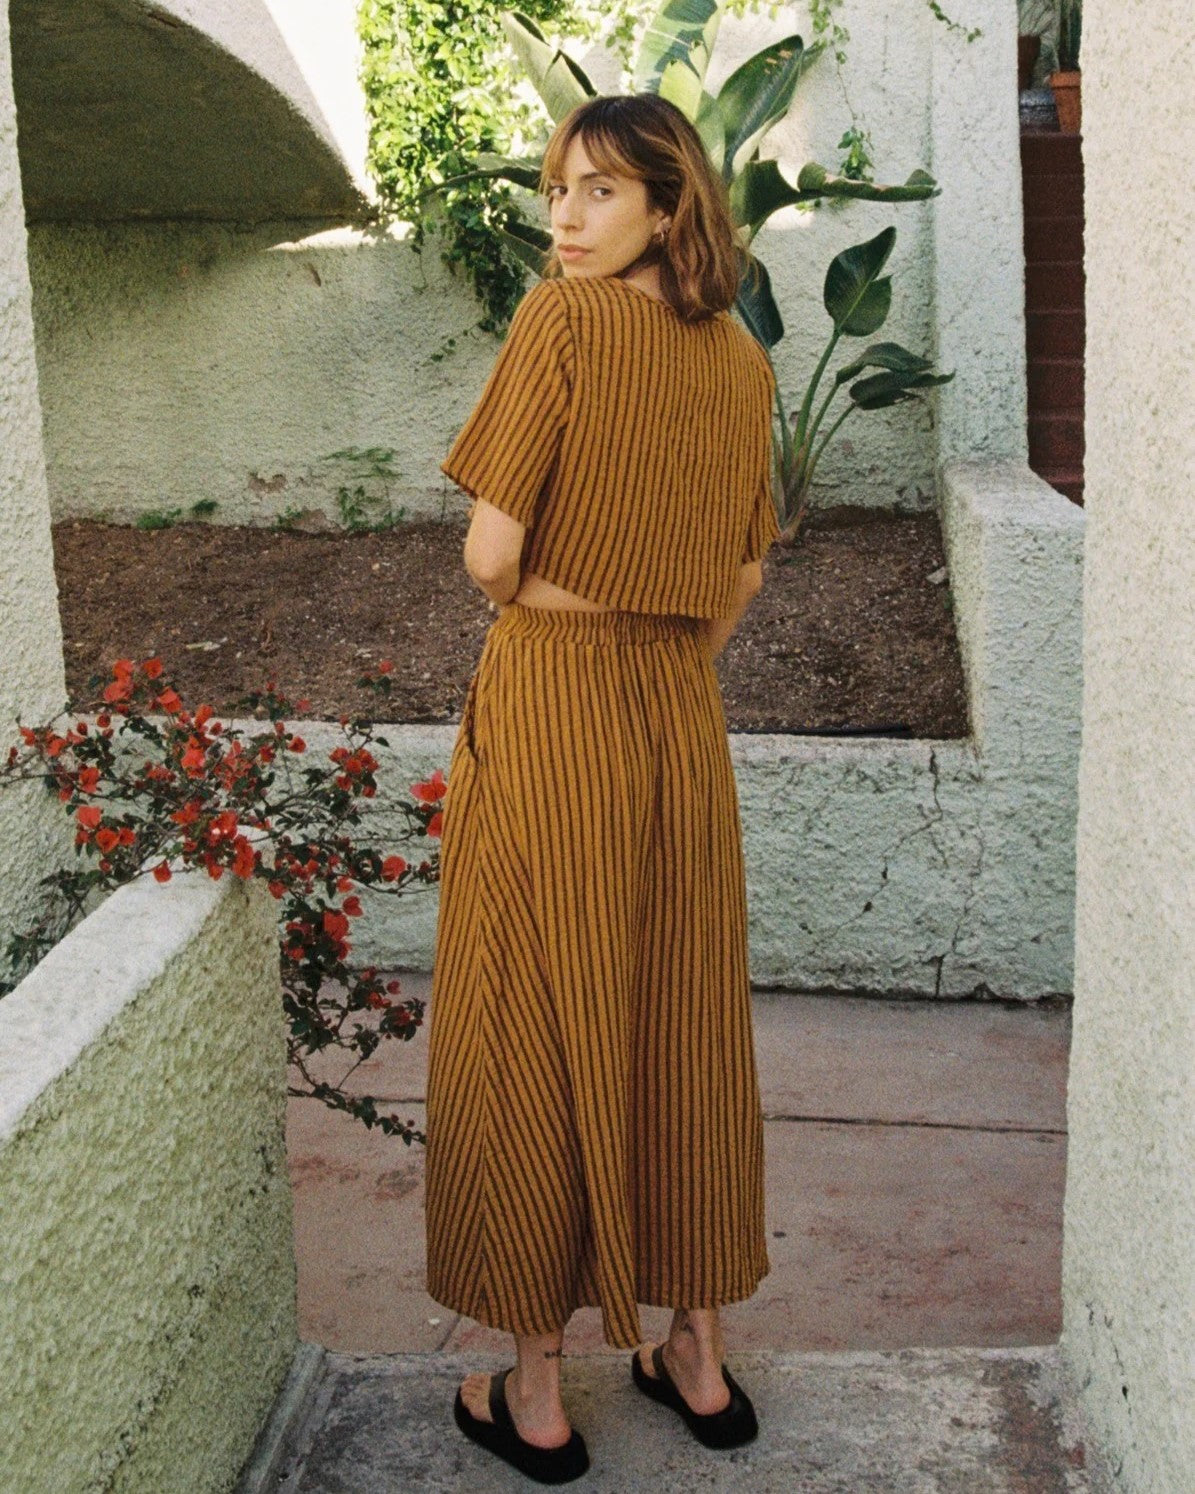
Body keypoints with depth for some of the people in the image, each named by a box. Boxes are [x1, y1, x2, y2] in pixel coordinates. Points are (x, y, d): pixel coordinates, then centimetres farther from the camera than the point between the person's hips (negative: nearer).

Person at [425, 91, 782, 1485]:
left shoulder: (561, 319, -12)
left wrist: (535, 599, 6)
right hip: (685, 718, 6)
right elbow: (741, 577, 13)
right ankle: (699, 1355, 26)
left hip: (547, 706, -6)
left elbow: (490, 553, -15)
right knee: (684, 1023, 14)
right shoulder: (741, 359, 8)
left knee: (531, 1029, 4)